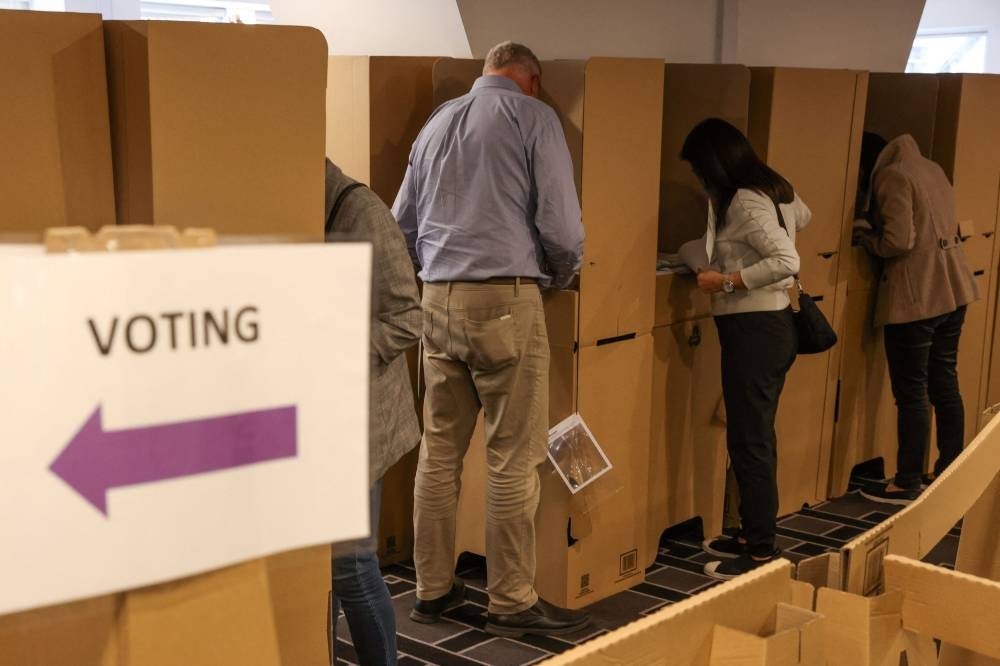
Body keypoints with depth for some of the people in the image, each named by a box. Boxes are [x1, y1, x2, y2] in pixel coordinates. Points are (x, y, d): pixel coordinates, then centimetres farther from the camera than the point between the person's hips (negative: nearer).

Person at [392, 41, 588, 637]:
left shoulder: (437, 122, 17)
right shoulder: (533, 117, 0)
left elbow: (402, 224, 20)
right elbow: (560, 223, -7)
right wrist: (565, 272, 12)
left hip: (438, 299, 6)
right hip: (505, 301, -6)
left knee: (439, 451, 11)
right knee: (514, 459, 0)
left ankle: (433, 588, 19)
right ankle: (512, 602, 6)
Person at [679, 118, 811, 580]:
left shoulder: (745, 200, -17)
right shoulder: (773, 188, 12)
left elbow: (787, 261, -26)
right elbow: (801, 217, 34)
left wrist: (726, 281, -20)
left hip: (754, 329, -10)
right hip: (771, 324, 10)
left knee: (750, 441, -4)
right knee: (753, 437, 16)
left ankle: (761, 551, 2)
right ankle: (752, 534, 25)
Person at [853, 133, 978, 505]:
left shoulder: (891, 176, -12)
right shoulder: (930, 168, 15)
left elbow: (898, 241, -21)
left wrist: (864, 237, -3)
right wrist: (873, 233, 15)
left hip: (915, 297, -9)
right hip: (953, 290, 9)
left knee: (911, 393, -2)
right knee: (945, 384, 16)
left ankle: (907, 484, 5)